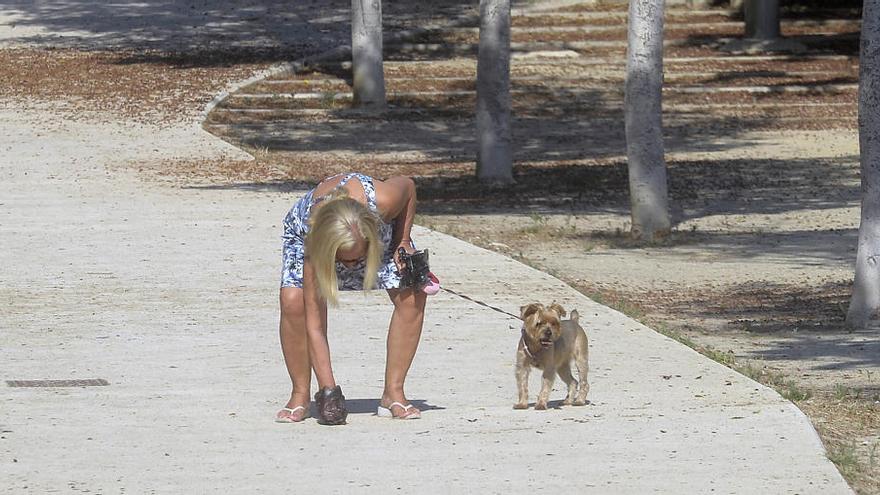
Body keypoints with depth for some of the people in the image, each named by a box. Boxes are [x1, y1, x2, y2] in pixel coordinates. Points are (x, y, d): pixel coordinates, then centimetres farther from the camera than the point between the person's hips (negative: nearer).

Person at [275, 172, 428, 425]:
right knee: (293, 301, -27)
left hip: (384, 229, 2)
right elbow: (314, 327, -38)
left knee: (412, 297, -18)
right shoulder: (314, 246, -43)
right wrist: (328, 389, -43)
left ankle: (393, 393, -3)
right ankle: (300, 395, -7)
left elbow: (409, 186, -15)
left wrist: (403, 242, -19)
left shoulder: (384, 200, -44)